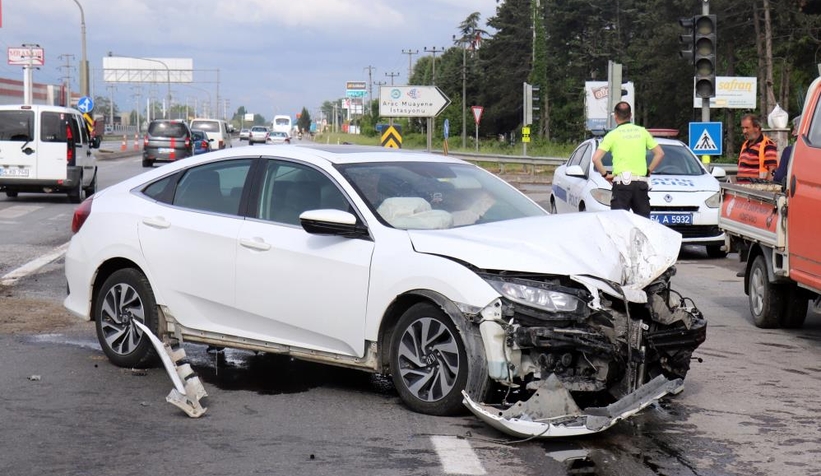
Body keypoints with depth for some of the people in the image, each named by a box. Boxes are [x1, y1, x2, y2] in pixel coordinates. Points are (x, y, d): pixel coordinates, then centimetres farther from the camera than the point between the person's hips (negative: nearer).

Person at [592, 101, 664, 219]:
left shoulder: (613, 134, 0)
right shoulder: (642, 131, 10)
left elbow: (596, 158, -8)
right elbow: (660, 153, 12)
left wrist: (605, 174, 3)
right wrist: (648, 171, 16)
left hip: (621, 183, -3)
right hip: (641, 182, 3)